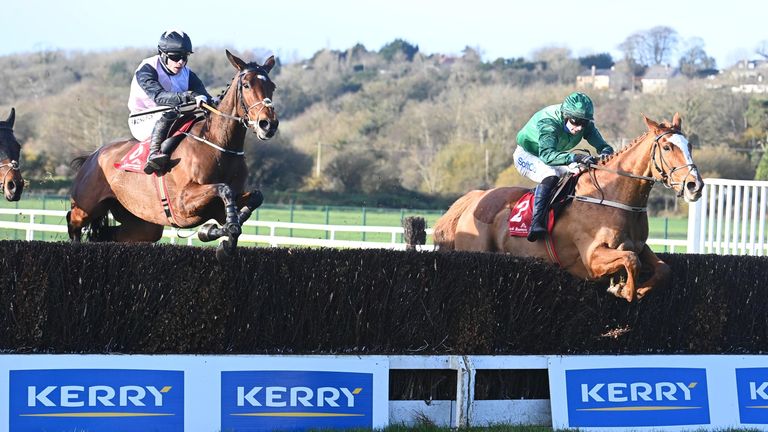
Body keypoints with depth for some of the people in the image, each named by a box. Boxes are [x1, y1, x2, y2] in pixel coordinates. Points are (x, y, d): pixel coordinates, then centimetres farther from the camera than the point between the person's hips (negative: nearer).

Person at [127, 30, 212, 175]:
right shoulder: (146, 69, -15)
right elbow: (158, 96, -32)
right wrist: (185, 97, -48)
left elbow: (203, 94, -10)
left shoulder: (187, 74, 4)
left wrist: (203, 99, -37)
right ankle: (154, 154, -46)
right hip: (143, 123, -6)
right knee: (169, 114, -35)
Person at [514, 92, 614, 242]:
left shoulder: (586, 125, -19)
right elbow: (547, 154, -51)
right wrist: (576, 158, -65)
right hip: (526, 155, -7)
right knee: (550, 176, -35)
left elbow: (604, 146, -20)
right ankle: (536, 223, -41)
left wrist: (605, 154, -46)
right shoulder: (548, 123, -37)